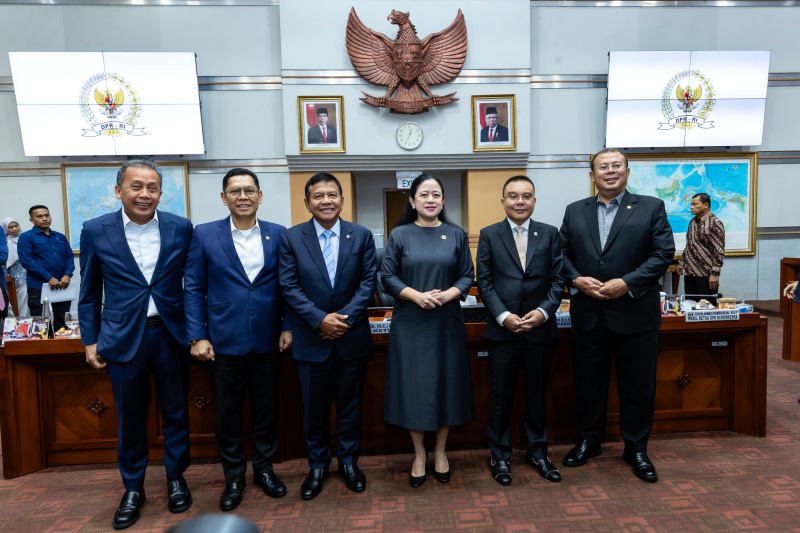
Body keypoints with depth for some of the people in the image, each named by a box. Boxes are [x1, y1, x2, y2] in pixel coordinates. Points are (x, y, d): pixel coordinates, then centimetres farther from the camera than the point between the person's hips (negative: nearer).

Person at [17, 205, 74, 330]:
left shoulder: (60, 237, 15)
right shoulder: (26, 237, 1)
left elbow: (69, 256, 13)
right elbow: (26, 260, -9)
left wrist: (68, 275, -7)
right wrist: (50, 278, -16)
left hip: (62, 286, 4)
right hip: (38, 287, -4)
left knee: (62, 322, 8)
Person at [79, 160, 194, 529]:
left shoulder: (180, 229, -3)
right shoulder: (96, 231, -2)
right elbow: (89, 294, 5)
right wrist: (90, 341, 4)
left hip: (171, 334, 0)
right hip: (123, 338, 0)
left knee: (175, 412, 12)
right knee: (130, 418, 12)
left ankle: (176, 478, 33)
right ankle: (132, 489, 32)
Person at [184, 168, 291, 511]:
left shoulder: (278, 235, 2)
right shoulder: (205, 235, -1)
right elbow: (193, 289, -1)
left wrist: (288, 327, -1)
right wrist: (197, 337, -6)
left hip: (267, 340, 1)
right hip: (224, 341, -1)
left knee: (266, 406, 13)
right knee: (227, 411, 10)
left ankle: (264, 468, 33)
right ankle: (233, 475, 30)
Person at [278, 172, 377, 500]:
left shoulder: (362, 235, 1)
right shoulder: (291, 238, -2)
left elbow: (368, 282, -3)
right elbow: (289, 287, -6)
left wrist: (346, 317, -16)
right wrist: (320, 320, -16)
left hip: (352, 336, 1)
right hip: (310, 339, 0)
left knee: (350, 404, 13)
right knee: (314, 408, 12)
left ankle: (349, 461, 33)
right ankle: (317, 466, 32)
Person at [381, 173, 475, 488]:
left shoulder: (456, 235, 5)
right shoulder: (400, 235, 1)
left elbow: (467, 276, 4)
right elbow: (387, 276, -2)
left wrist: (446, 295, -15)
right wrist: (417, 296, -17)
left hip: (447, 324, 2)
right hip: (409, 324, -1)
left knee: (446, 384, 8)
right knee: (413, 385, 5)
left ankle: (440, 451, 28)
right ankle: (419, 453, 23)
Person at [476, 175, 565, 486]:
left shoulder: (550, 234, 6)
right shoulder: (489, 235, 3)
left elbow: (558, 279, 3)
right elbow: (484, 282, -2)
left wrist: (544, 311, -12)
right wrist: (504, 316, -13)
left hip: (541, 329, 2)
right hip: (503, 330, -1)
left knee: (537, 394, 14)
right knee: (501, 396, 8)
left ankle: (537, 452, 32)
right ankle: (499, 456, 24)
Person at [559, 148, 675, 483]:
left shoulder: (651, 207, 1)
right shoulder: (575, 212, 9)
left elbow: (663, 253, -6)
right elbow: (562, 252, 6)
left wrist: (627, 283, -17)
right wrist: (576, 279, -12)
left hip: (635, 314, -2)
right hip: (588, 314, 2)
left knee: (638, 385, 9)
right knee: (588, 381, 13)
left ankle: (636, 448, 28)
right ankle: (588, 440, 31)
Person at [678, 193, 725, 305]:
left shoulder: (715, 223, -10)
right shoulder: (693, 222, 14)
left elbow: (719, 251, -15)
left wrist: (715, 273, -19)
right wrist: (682, 262, 21)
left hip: (706, 275, -7)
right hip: (689, 272, 7)